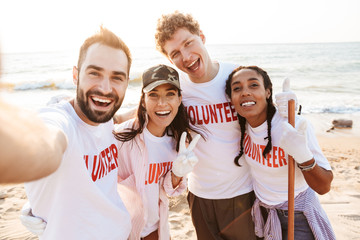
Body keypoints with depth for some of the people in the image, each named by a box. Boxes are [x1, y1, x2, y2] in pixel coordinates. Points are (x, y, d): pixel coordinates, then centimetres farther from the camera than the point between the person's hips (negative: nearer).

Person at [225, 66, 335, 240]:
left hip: (297, 216, -4)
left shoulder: (294, 126, -29)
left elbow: (324, 187, -26)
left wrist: (304, 155, -41)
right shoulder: (242, 124, -13)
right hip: (262, 211, 5)